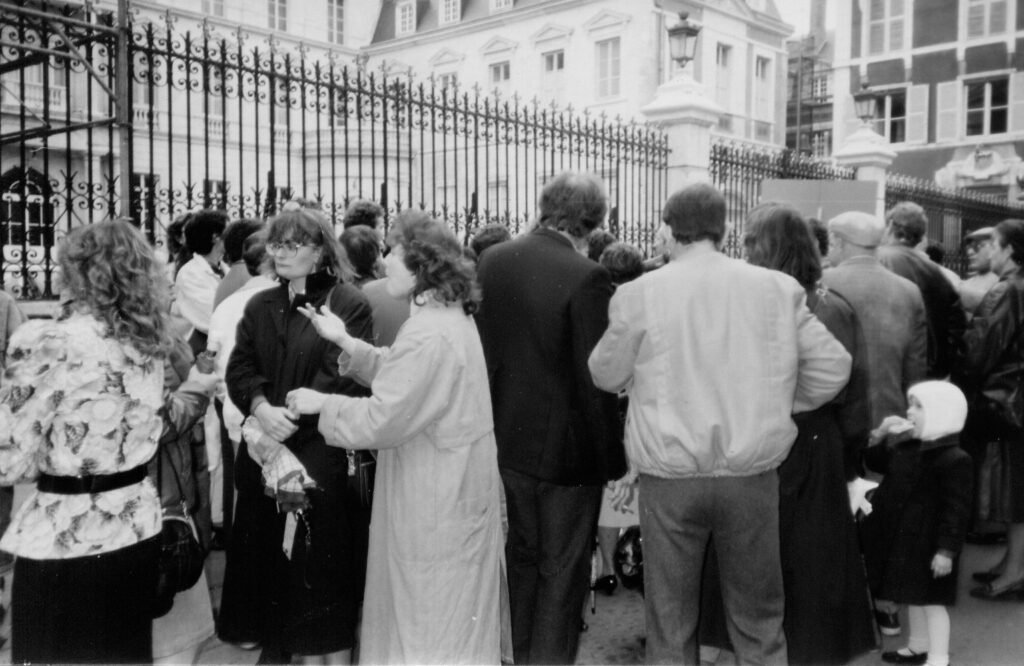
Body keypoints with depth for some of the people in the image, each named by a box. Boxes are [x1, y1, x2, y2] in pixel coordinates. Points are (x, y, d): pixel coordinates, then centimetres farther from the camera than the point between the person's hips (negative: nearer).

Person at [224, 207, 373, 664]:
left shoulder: (348, 304, -5)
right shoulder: (260, 306, 14)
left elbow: (341, 378, -13)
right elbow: (239, 369, 4)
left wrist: (290, 421, -18)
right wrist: (262, 409, -15)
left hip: (320, 454, -5)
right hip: (264, 453, 5)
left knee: (322, 561, 1)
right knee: (270, 556, 11)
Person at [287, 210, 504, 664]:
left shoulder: (428, 334, -25)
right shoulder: (450, 317, 8)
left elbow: (381, 420, -25)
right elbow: (403, 379, 10)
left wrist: (321, 404, -12)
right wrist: (346, 343, 3)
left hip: (434, 499, -10)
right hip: (450, 487, 10)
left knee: (428, 621, 7)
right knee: (452, 615, 23)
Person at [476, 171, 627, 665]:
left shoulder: (493, 260, -3)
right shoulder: (586, 277, -21)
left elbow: (480, 346, 4)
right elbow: (595, 377, -20)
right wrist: (611, 459, -10)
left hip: (508, 439, 6)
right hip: (566, 445, -6)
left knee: (522, 556, 23)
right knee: (562, 572, 10)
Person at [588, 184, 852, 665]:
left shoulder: (640, 293, -7)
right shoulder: (777, 288, -3)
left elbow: (606, 375, 5)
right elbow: (834, 367, 2)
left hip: (669, 475, -1)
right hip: (752, 473, 2)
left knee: (670, 621, 13)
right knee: (758, 618, 17)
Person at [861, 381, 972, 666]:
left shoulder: (954, 460, -19)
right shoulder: (905, 447, 5)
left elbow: (956, 510, -20)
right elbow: (875, 463, 20)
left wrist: (947, 549, -21)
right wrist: (880, 437, 4)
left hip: (926, 543, -8)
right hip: (899, 538, 9)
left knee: (931, 599, 2)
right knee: (913, 596, 22)